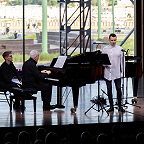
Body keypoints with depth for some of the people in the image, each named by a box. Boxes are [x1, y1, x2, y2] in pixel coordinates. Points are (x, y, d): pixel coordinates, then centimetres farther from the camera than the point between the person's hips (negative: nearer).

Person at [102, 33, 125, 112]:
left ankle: (120, 106, 6)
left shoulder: (120, 49, 2)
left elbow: (122, 61, 4)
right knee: (109, 89, 5)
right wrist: (104, 64, -14)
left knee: (118, 88, -3)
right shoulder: (105, 49, 4)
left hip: (117, 72, -1)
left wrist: (122, 72, 1)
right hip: (108, 72, 1)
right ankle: (111, 106, 13)